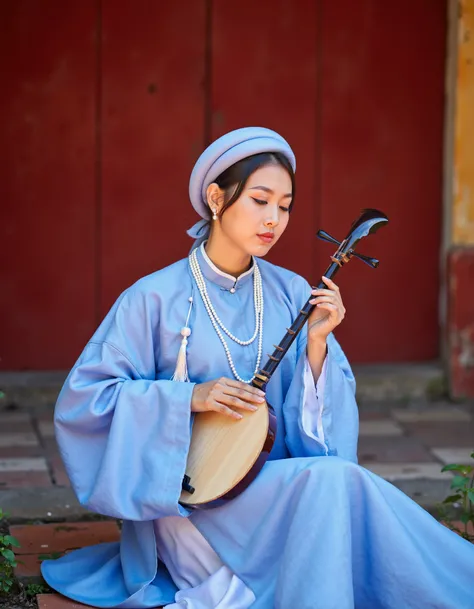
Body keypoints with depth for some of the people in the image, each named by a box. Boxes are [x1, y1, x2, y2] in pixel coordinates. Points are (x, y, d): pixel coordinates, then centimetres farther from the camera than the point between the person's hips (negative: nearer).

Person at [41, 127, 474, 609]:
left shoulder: (292, 293, 6)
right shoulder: (156, 298, -5)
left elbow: (326, 424, 6)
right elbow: (81, 398, -6)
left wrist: (316, 344, -12)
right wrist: (190, 397, -14)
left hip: (283, 486, 4)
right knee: (334, 481, -29)